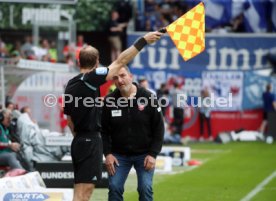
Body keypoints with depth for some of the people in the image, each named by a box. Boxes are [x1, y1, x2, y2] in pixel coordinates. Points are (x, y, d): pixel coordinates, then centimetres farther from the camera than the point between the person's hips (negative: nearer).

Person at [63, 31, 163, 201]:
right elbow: (120, 62, -12)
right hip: (91, 141, -9)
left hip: (79, 141, 9)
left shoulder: (71, 85, 11)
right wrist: (143, 41, -8)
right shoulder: (90, 79, -12)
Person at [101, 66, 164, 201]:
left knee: (145, 189, -11)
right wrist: (107, 153, -8)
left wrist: (153, 154, -11)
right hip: (119, 155, 1)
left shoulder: (148, 98, -9)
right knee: (114, 187, -9)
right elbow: (104, 130, 1)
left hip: (144, 154, -1)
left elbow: (158, 128, -6)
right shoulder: (109, 101, -6)